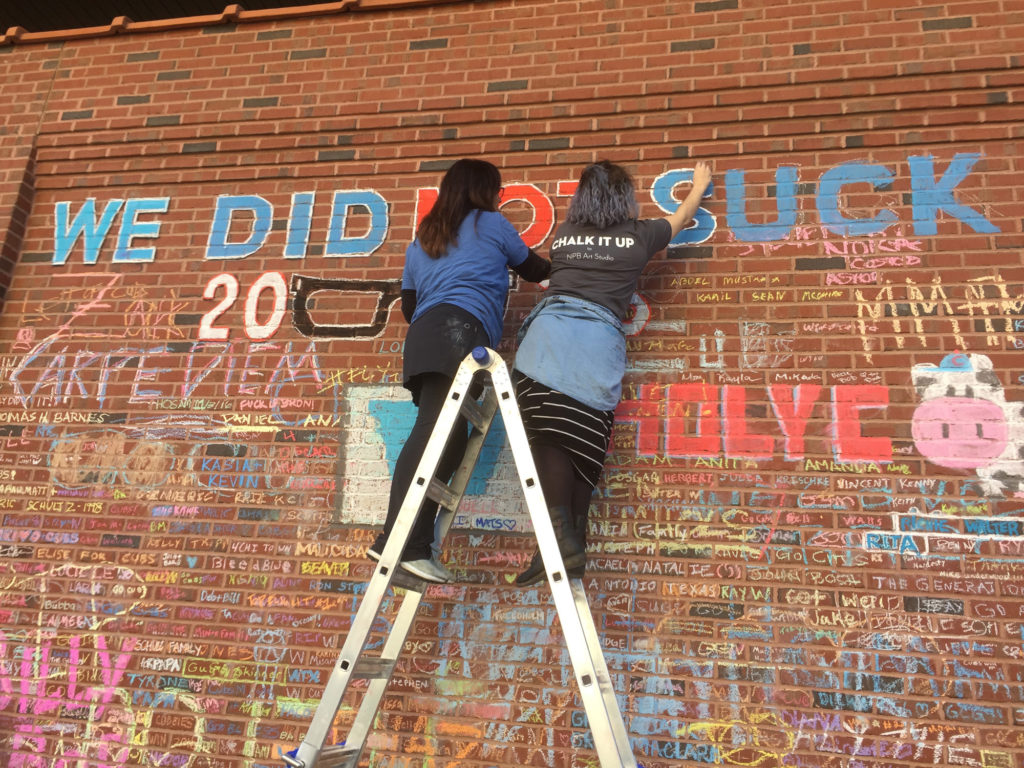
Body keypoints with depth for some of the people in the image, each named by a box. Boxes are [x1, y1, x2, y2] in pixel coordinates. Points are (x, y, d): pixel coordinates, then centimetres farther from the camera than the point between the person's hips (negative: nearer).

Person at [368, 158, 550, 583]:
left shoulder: (422, 239, 32)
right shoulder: (490, 223, 16)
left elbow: (409, 304, 29)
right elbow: (534, 270, 28)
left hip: (422, 336, 7)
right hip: (460, 330, -7)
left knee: (446, 440, 3)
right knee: (433, 435, -19)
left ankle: (405, 543, -4)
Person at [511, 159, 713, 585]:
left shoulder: (563, 234, 21)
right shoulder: (639, 235, 17)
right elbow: (682, 216, 37)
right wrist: (700, 185, 60)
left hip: (549, 333, 0)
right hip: (600, 344, 0)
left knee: (549, 435, -5)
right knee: (584, 445, 4)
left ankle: (561, 537, -17)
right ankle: (574, 544, 5)